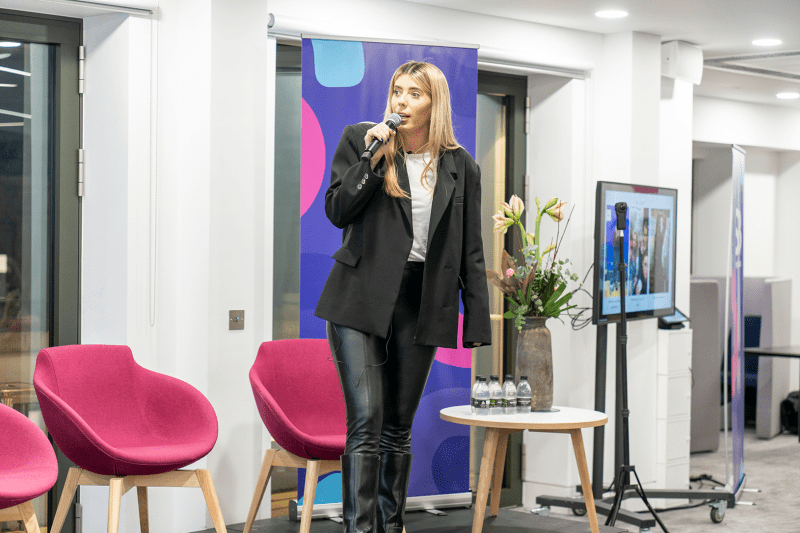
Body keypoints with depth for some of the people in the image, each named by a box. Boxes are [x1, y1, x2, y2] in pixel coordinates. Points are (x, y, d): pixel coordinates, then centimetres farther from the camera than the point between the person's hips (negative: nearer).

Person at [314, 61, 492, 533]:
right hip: (361, 299, -2)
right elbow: (337, 211, -3)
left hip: (420, 305, 2)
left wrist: (478, 324, 3)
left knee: (399, 426, 10)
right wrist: (371, 158, -14)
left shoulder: (461, 166, 7)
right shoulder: (360, 140, 4)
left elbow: (471, 252, 8)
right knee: (366, 421, -11)